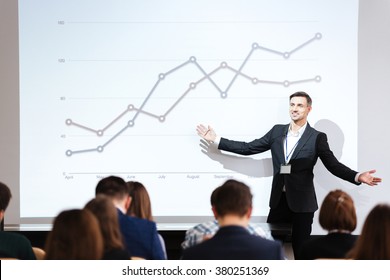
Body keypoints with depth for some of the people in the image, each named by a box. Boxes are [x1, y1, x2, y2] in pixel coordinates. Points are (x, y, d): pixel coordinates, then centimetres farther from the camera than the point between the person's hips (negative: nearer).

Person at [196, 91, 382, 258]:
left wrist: (357, 176, -21)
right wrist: (216, 140, 6)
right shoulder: (277, 131, 7)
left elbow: (333, 165, -4)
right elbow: (249, 148, 9)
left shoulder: (317, 137, -3)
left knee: (300, 248, 3)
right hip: (279, 199, 4)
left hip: (302, 201, -4)